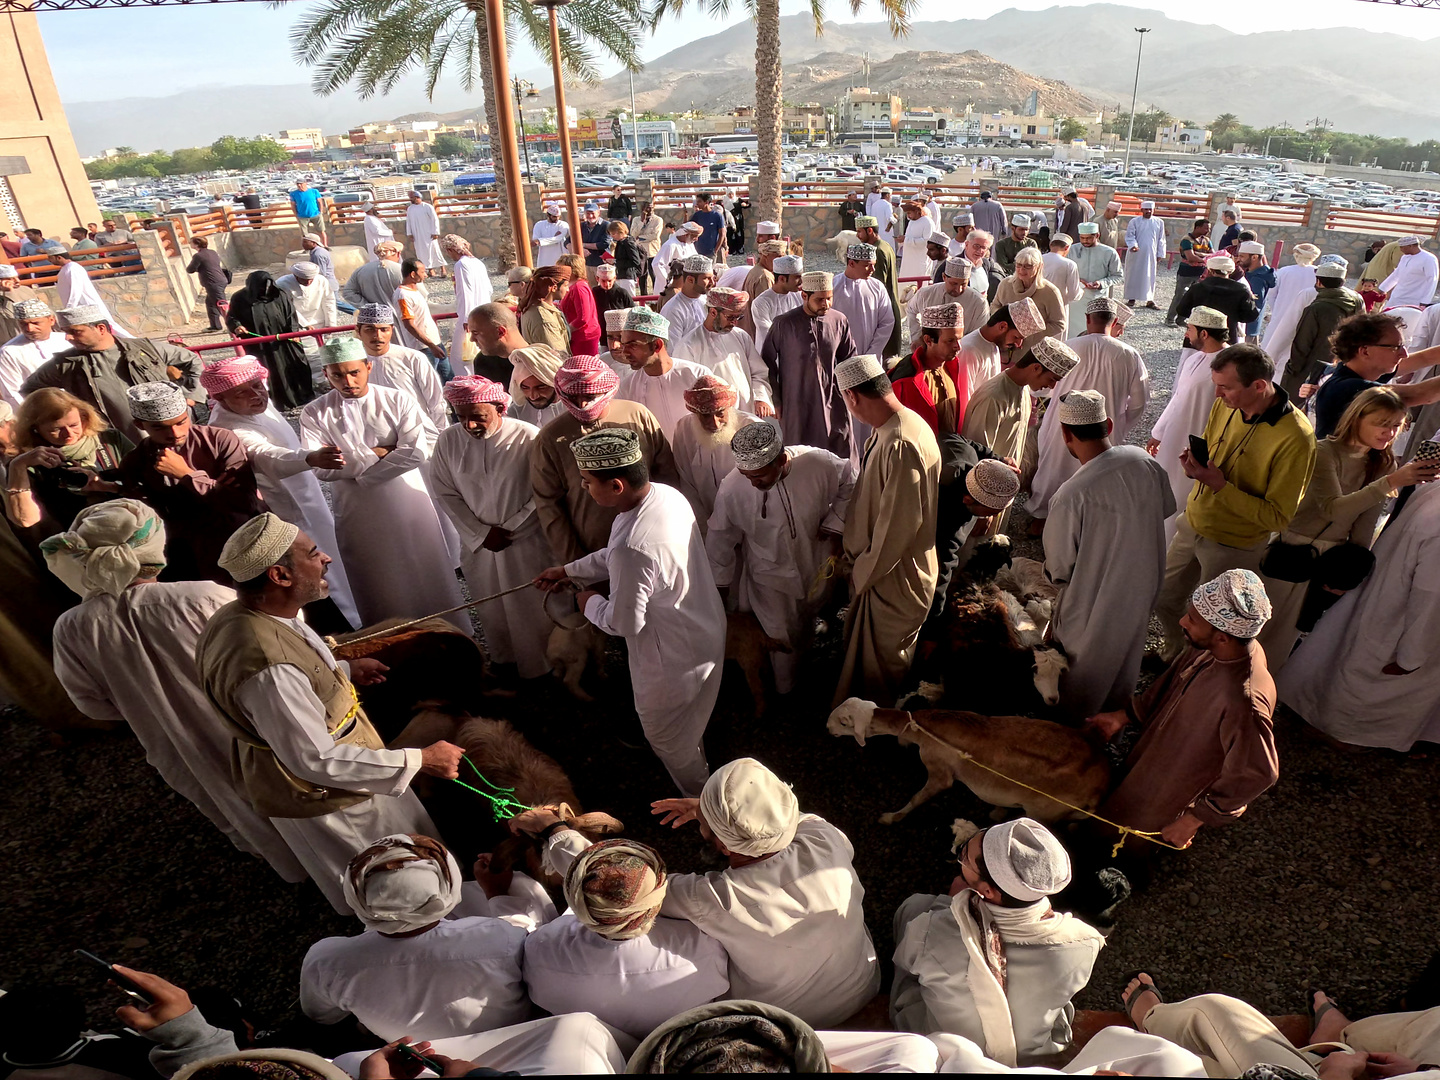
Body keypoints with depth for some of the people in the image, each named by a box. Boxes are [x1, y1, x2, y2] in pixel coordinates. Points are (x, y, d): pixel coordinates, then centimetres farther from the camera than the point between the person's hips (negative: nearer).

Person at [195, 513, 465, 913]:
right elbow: (316, 760, -34)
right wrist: (419, 760, -29)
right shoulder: (268, 667, -40)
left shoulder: (235, 616, -9)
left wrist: (344, 670, 11)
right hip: (322, 798, -9)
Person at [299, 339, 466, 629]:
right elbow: (321, 468, -13)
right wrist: (378, 452, -12)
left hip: (410, 506, 0)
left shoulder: (397, 400, -4)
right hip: (359, 516, 1)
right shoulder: (315, 413, -2)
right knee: (378, 589, 12)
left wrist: (352, 464, -12)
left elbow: (416, 453, -15)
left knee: (431, 581, 9)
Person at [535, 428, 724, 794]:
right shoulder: (667, 494, -10)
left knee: (665, 734, 20)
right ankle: (699, 771, 62)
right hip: (705, 626, 8)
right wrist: (568, 571, 12)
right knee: (688, 724, 34)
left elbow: (623, 623, -27)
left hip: (674, 654, -8)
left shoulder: (633, 548, -40)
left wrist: (590, 604, -7)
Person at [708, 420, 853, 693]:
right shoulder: (731, 489, -30)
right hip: (771, 575, -2)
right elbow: (720, 538, -12)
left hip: (815, 566, 2)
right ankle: (784, 696, 37)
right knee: (782, 639, 7)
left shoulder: (819, 463, -30)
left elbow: (850, 481, -6)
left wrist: (835, 523, -12)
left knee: (807, 625, 27)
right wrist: (720, 583, -2)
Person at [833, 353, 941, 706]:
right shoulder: (888, 429, 1)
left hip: (896, 578, -9)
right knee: (861, 647, 27)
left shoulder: (902, 445, -32)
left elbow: (899, 525, -29)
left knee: (885, 664, 15)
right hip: (874, 568, 9)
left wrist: (864, 571, -15)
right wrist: (858, 563, 10)